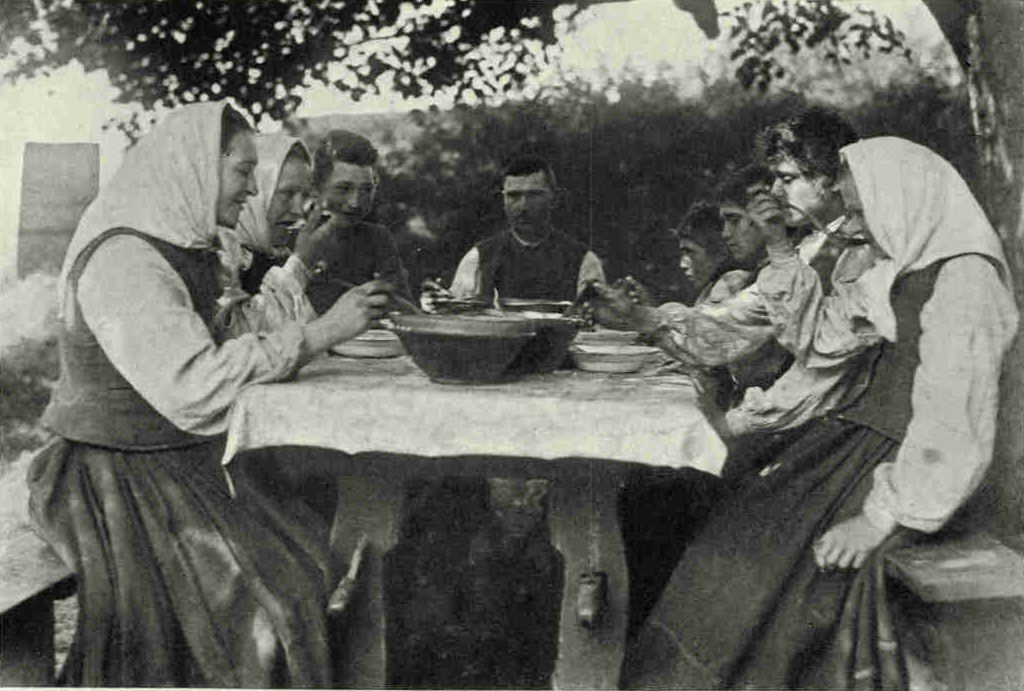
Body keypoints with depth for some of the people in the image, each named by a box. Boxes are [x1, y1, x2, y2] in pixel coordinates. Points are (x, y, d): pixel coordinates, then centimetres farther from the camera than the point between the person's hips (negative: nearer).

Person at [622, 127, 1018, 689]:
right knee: (749, 514, -6)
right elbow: (816, 338, 16)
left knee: (796, 543, -22)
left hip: (920, 468, -8)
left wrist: (880, 520, -25)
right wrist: (778, 249, 7)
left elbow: (953, 431, -24)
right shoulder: (901, 271, 11)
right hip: (871, 429, 8)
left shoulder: (961, 281, -18)